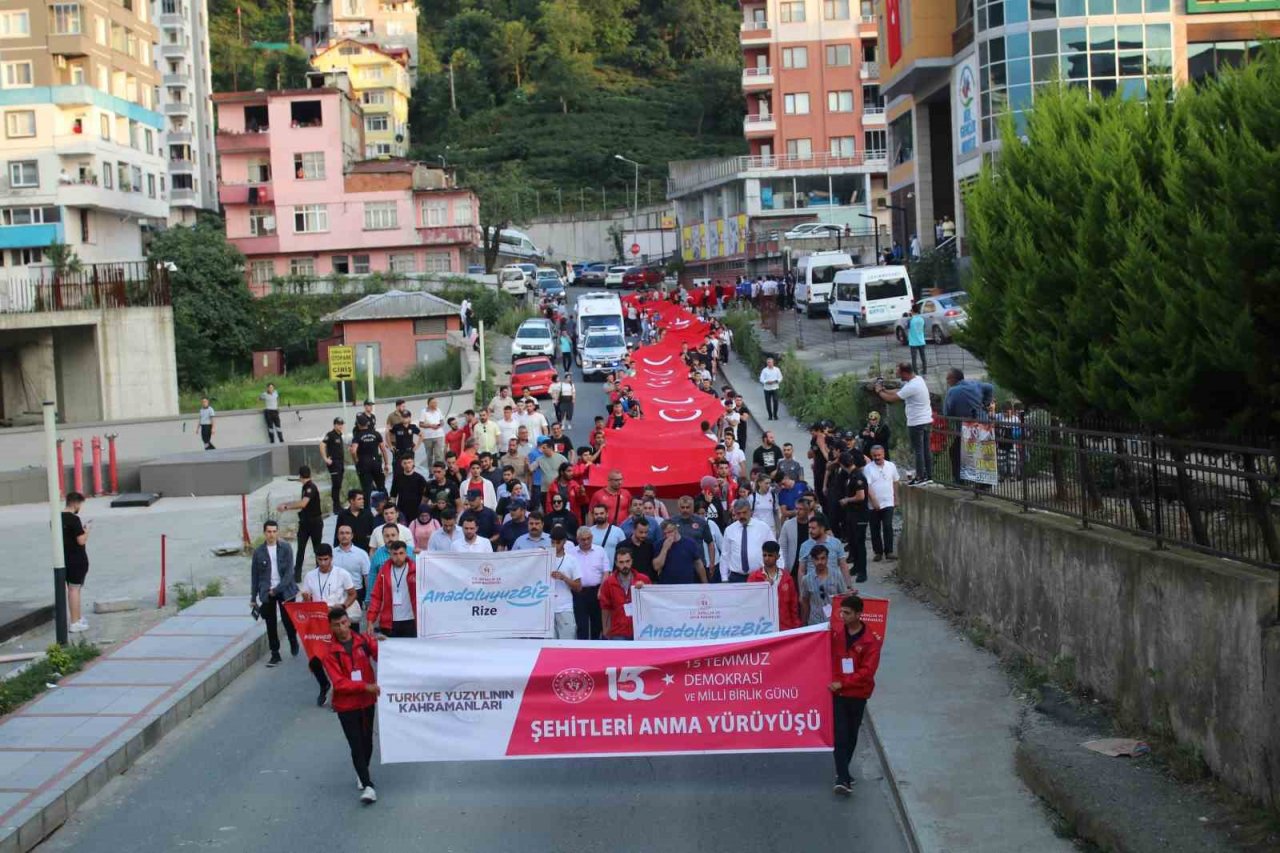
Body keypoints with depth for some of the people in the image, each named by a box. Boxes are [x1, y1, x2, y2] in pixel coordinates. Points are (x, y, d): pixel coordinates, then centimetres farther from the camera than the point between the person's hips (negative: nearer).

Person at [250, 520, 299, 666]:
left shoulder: (286, 548, -5)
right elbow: (254, 576, 5)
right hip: (266, 593, 1)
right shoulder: (258, 552, -1)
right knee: (271, 625, 3)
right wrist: (253, 598, 6)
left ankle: (293, 643, 33)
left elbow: (289, 572, -8)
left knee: (288, 620, 3)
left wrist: (277, 589, -15)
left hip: (285, 591, -1)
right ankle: (275, 655, 13)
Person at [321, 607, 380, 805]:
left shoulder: (364, 640, -4)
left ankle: (363, 774, 39)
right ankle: (368, 786, -6)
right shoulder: (330, 651, -10)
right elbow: (338, 682, -17)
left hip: (367, 701, 3)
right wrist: (365, 686, -25)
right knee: (356, 745, -7)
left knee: (367, 741, 15)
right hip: (346, 705, -3)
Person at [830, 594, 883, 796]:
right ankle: (843, 778, -8)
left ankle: (842, 772, 30)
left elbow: (868, 671, -13)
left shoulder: (870, 640, -9)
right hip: (837, 692, 0)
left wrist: (842, 684, -17)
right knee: (840, 735, -8)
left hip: (857, 694, 0)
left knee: (852, 736, 12)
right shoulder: (835, 632, -3)